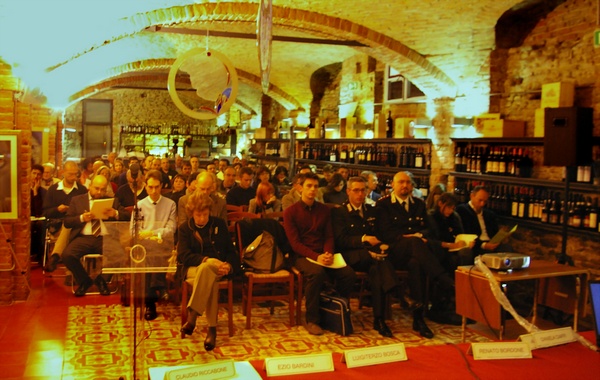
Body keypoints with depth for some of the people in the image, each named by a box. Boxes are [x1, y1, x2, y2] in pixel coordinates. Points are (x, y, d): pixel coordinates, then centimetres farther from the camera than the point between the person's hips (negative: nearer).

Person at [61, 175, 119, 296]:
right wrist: (82, 218, -10)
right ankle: (84, 281, 2)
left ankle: (101, 280, 2)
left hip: (105, 238, 0)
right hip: (83, 238, 0)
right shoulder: (77, 200, 16)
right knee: (67, 255, -29)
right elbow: (67, 222, 9)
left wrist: (115, 214, -13)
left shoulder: (112, 201, 18)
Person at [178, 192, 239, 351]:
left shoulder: (219, 224, 11)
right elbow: (183, 255, -4)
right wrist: (206, 259, -19)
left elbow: (230, 250, 10)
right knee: (210, 279, -37)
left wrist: (228, 265, -12)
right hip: (194, 268, -1)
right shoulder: (184, 228, 8)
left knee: (206, 268, -37)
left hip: (218, 268, 1)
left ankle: (192, 317, -38)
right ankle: (212, 328, -39)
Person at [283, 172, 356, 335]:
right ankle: (311, 320, -20)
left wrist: (328, 253, -11)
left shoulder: (324, 210, 13)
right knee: (317, 272, -37)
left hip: (323, 255, 4)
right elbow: (295, 243, -8)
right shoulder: (290, 212, -1)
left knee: (349, 274, -22)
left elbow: (329, 236, 11)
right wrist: (316, 256, -22)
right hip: (302, 256, -4)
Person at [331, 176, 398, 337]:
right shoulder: (339, 212, 5)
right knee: (380, 263, -35)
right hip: (351, 255, -3)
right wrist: (364, 239, -21)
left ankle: (379, 319, -33)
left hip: (371, 252, 3)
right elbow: (341, 240, -7)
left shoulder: (372, 210, 21)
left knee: (376, 268, -33)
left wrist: (381, 245, -9)